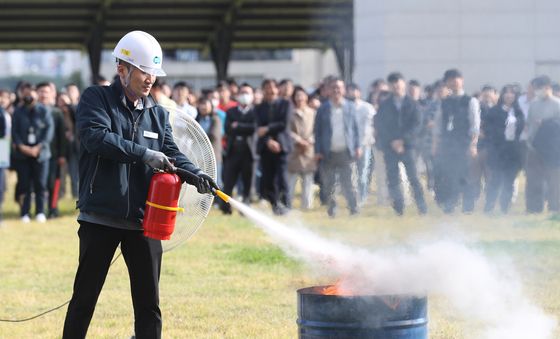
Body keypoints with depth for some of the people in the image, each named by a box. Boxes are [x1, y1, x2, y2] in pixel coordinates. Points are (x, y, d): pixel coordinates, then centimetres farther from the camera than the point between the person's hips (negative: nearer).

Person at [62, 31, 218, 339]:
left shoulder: (158, 114, 13)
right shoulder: (96, 99, -2)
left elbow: (171, 155, 5)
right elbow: (96, 137, -19)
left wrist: (194, 175, -16)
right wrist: (144, 154, -22)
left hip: (143, 220, 4)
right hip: (101, 218, -4)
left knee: (148, 303, 7)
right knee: (84, 297, 4)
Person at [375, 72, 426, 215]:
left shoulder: (412, 104, 5)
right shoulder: (384, 105, 8)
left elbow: (416, 124, -1)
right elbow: (379, 126, 3)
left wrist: (403, 139, -11)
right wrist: (392, 142, -8)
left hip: (407, 145, -1)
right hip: (389, 147, 1)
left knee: (413, 177, -7)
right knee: (393, 179, -2)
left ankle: (421, 207, -2)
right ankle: (398, 208, 3)